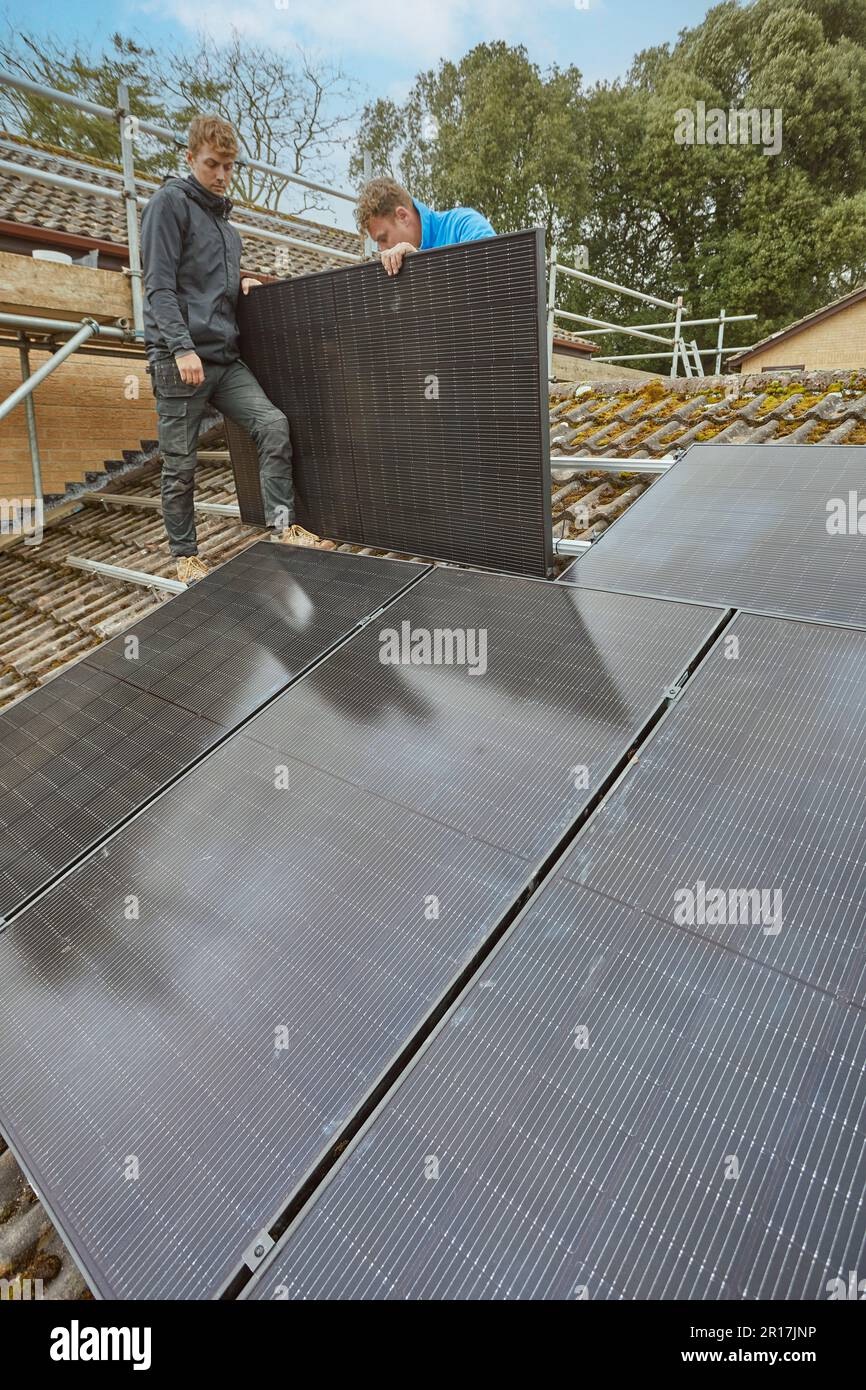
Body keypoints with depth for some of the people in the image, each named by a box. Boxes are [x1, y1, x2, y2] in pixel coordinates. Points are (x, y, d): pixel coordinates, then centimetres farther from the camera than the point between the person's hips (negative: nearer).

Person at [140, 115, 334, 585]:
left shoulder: (220, 213, 24)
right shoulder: (169, 203, 0)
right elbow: (160, 285, -10)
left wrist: (238, 282, 11)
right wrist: (182, 347, -21)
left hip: (224, 356, 7)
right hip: (179, 359, -6)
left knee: (273, 425, -14)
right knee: (180, 465, -2)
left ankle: (283, 528, -12)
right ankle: (185, 555, 10)